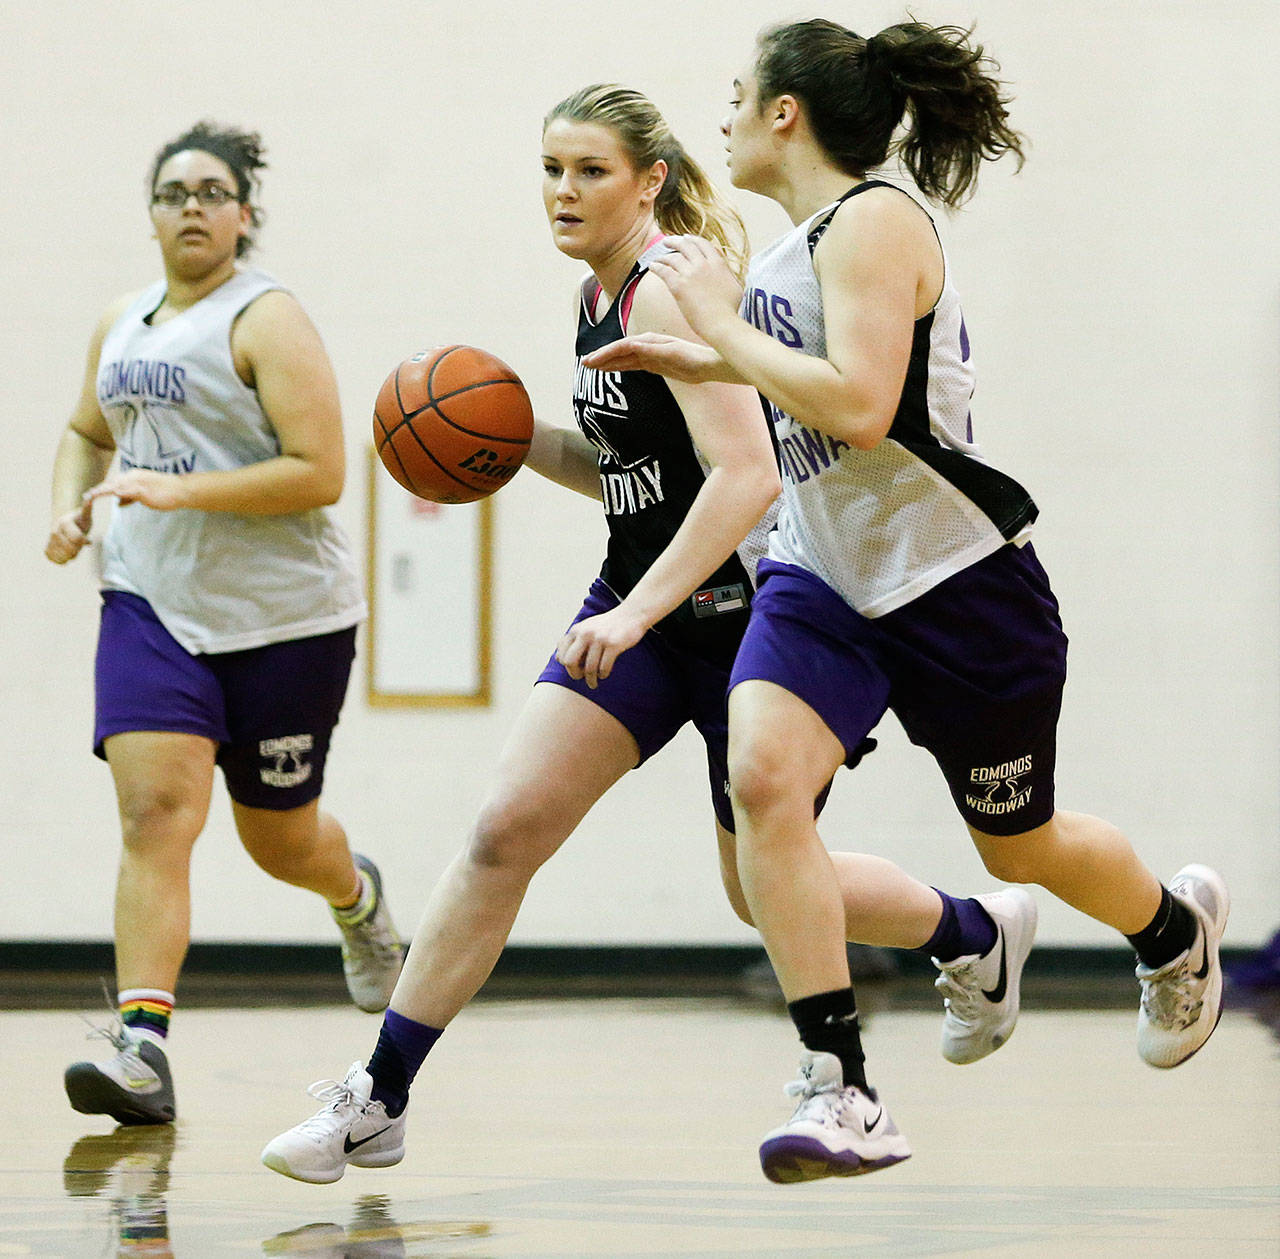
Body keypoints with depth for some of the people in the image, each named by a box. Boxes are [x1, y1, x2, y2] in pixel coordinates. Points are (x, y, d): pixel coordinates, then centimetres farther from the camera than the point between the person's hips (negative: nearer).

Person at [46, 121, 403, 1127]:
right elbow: (87, 434, 29)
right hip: (152, 602, 4)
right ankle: (143, 1050, -24)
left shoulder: (267, 321, -11)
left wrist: (180, 490, -25)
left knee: (280, 839, 12)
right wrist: (70, 510, 8)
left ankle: (358, 896, 49)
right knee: (156, 812, -16)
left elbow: (320, 473, -19)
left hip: (284, 617, -4)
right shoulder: (123, 326, 10)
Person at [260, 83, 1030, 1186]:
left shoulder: (670, 292, -19)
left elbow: (745, 475, -28)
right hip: (642, 607, 8)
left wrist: (637, 611, -31)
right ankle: (378, 1103, -7)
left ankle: (978, 932, 36)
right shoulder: (601, 297, 9)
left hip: (744, 611, -8)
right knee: (505, 829, -7)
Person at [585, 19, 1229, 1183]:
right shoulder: (802, 240, 6)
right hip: (827, 576, 7)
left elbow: (859, 407, -32)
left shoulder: (874, 221, -19)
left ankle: (1177, 929, 47)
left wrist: (724, 324, -24)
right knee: (762, 774, -20)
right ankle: (844, 1097, -21)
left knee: (1020, 847, 11)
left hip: (957, 583, -7)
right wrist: (698, 364, 18)